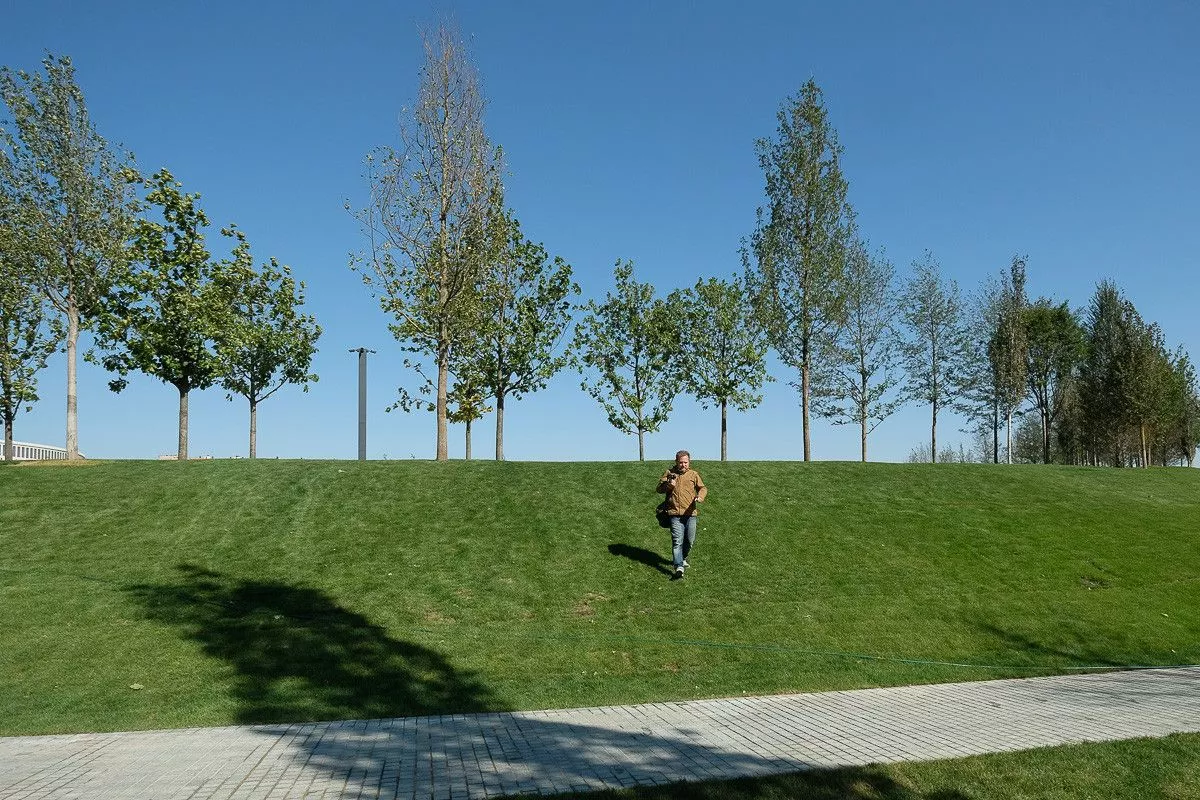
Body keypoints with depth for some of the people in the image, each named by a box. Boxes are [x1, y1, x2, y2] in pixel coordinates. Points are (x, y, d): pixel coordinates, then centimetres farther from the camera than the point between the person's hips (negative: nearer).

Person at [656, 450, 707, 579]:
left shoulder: (693, 474, 9)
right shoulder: (669, 473, 8)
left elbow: (703, 488, 4)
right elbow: (659, 488, 9)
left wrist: (700, 497, -18)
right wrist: (668, 485, -13)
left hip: (690, 513, 2)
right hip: (675, 513, -2)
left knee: (690, 540, 10)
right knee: (677, 540, -11)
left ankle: (683, 558, 36)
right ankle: (679, 567, -15)